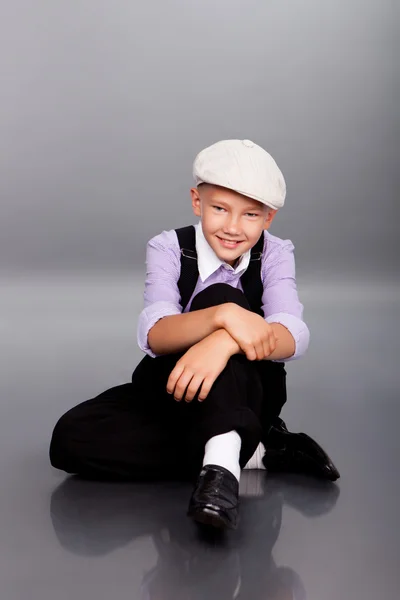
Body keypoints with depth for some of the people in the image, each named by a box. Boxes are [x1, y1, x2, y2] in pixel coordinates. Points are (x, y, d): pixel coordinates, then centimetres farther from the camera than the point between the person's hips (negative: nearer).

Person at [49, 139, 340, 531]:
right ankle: (255, 452, -25)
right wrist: (223, 315, -47)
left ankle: (222, 458, -45)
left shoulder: (274, 255, -9)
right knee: (71, 437, -25)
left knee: (218, 295, -30)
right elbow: (153, 335, -28)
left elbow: (293, 337, -27)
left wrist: (224, 341, -48)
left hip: (247, 394, -2)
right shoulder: (169, 249, -11)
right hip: (173, 388, 2)